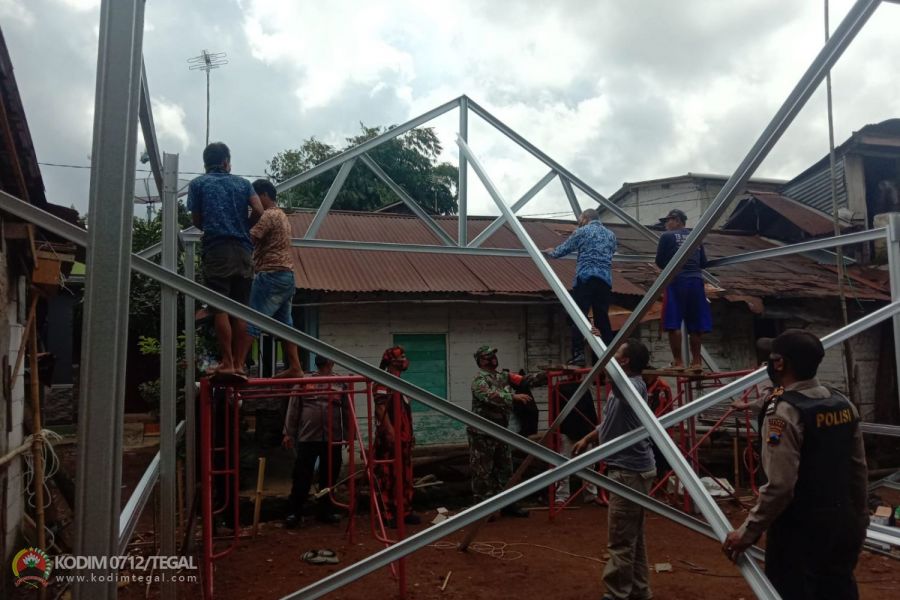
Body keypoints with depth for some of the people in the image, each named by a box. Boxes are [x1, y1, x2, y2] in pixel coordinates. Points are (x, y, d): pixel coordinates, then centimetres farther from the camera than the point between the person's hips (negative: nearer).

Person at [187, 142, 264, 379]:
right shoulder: (243, 183, 15)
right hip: (243, 250, 3)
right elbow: (259, 212, 2)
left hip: (216, 249, -3)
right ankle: (239, 364, 3)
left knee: (220, 309, -5)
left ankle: (227, 363, -8)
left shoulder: (198, 184, 10)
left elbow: (196, 221, 12)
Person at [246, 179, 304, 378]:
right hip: (286, 275, 10)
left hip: (272, 275, -10)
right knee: (285, 323, 11)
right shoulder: (282, 216, 22)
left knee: (250, 322, -10)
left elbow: (249, 238, -18)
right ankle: (295, 367, 11)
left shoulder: (269, 215, -9)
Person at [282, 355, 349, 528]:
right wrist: (288, 433, -1)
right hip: (307, 438, -2)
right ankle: (294, 512, 13)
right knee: (302, 476, 2)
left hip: (333, 439, 2)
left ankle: (325, 511, 24)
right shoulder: (304, 382, 4)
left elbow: (347, 411, 9)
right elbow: (293, 409, 3)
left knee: (329, 477, 10)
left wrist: (349, 435, 8)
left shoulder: (340, 384, 7)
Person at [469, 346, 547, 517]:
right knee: (482, 472, 0)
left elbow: (525, 380, 2)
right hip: (482, 434, -8)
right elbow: (491, 395, -34)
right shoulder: (479, 381, -15)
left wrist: (547, 375, -10)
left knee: (505, 469, 14)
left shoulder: (504, 376, 9)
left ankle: (507, 504, 25)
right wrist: (514, 396, -43)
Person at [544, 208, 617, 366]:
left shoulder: (582, 232, 6)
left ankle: (578, 354, -16)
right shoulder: (611, 235, 20)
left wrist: (551, 252, 31)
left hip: (585, 277, -5)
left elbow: (562, 250, 10)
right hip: (606, 280, 5)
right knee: (602, 318, 8)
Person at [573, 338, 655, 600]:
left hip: (630, 471, -10)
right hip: (629, 469, 10)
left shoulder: (634, 386, -18)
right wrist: (587, 438, 23)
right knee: (632, 537, 17)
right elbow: (610, 420, 27)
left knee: (620, 540, -4)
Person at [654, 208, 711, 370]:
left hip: (677, 281, -5)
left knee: (673, 324, -1)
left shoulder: (667, 236, 1)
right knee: (695, 323, 10)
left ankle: (678, 362, -3)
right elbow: (703, 263, 16)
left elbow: (660, 262, 1)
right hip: (696, 281, 5)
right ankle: (696, 361, 18)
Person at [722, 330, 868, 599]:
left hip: (799, 530, -8)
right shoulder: (844, 403, 3)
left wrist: (747, 533, -16)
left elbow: (780, 485, -24)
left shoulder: (784, 410, -21)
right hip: (843, 524, 8)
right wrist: (858, 516, 23)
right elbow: (859, 469, 10)